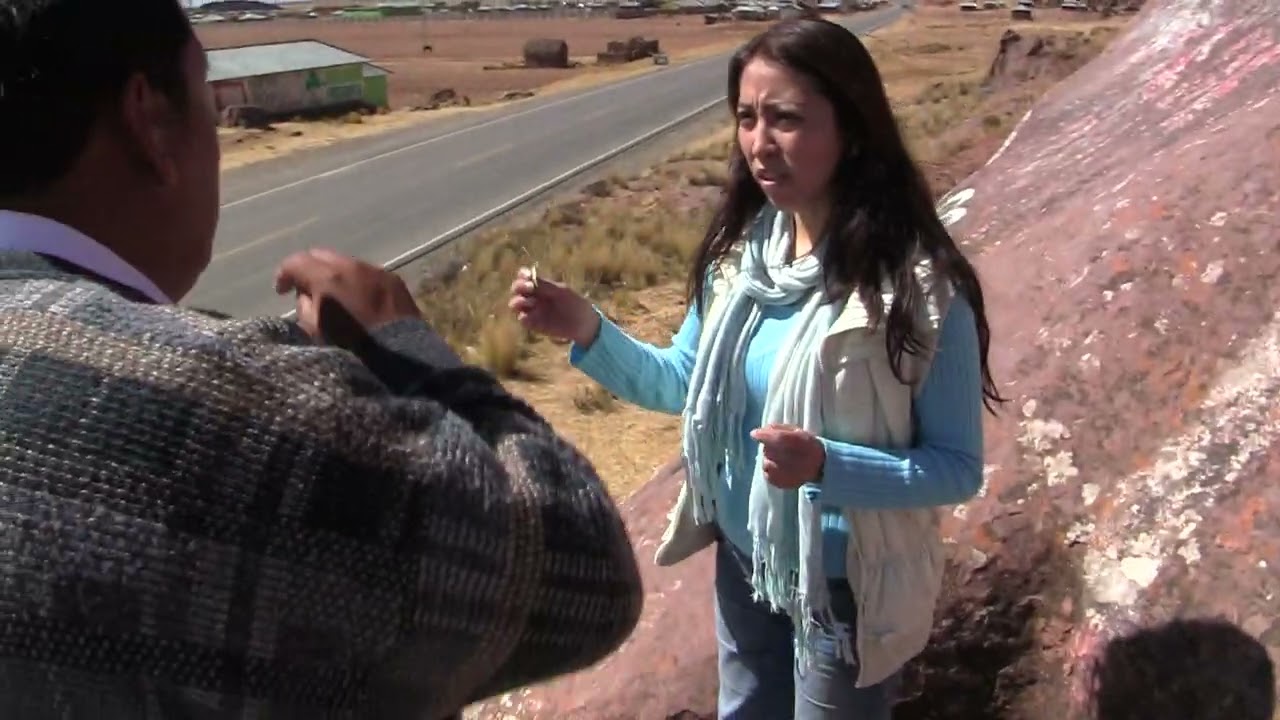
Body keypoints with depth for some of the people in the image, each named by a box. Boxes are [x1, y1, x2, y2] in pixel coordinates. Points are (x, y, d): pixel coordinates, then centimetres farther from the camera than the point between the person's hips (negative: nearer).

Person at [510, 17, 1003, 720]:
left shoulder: (916, 285, -25)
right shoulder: (739, 251, -8)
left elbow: (958, 468, -18)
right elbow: (681, 384, 4)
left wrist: (827, 465, -35)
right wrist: (587, 330, -13)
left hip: (842, 584, -5)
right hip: (741, 557, 5)